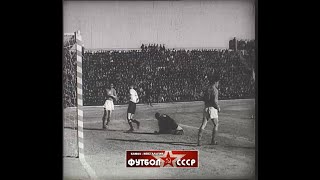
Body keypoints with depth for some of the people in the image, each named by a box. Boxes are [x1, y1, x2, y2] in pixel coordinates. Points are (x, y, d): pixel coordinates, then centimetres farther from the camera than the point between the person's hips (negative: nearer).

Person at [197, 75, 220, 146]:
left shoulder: (207, 89, 11)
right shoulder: (215, 90, -12)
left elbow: (204, 99, 16)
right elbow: (215, 101, -18)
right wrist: (218, 107, -3)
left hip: (206, 108, 6)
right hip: (212, 108, -6)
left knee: (203, 125, 3)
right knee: (216, 124, 11)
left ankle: (199, 140, -6)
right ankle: (213, 141, 13)